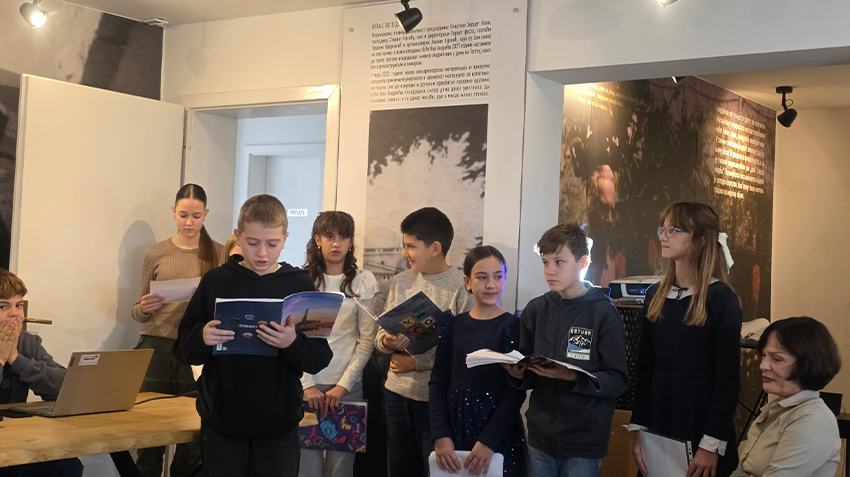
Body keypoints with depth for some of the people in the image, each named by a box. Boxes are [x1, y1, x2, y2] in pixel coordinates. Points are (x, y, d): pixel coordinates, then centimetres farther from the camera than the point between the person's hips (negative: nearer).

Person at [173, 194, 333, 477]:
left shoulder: (300, 284, 0)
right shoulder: (215, 282, 0)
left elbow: (320, 359, -3)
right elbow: (183, 351, 2)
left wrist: (293, 344, -23)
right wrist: (202, 339, -19)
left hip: (279, 424, 0)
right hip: (222, 421, 0)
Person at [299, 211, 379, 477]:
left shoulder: (364, 281, 3)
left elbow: (367, 339, 1)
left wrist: (343, 385, -7)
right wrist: (308, 384, -8)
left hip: (347, 386, 0)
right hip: (306, 383, 0)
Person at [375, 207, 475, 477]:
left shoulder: (462, 287, -13)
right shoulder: (400, 282, 6)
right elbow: (382, 333, 11)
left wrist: (418, 362, -16)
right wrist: (385, 342, -13)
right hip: (397, 393, 6)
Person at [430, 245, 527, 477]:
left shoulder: (513, 325, -5)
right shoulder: (454, 325, 4)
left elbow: (515, 391, -10)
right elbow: (438, 383, 2)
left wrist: (488, 441, -19)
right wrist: (440, 436, -10)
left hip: (500, 434, -3)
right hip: (455, 426, 3)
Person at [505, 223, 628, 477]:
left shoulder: (603, 312, -7)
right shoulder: (536, 310, 5)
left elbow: (618, 379, -10)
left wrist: (574, 378, -24)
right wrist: (519, 375, -10)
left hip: (584, 442, -4)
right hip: (540, 437, 4)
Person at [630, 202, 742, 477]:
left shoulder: (721, 298, -10)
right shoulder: (656, 296, 6)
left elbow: (728, 377, -12)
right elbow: (644, 367, 7)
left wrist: (713, 444, -15)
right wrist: (638, 429, 2)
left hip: (702, 426, -5)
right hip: (658, 426, 5)